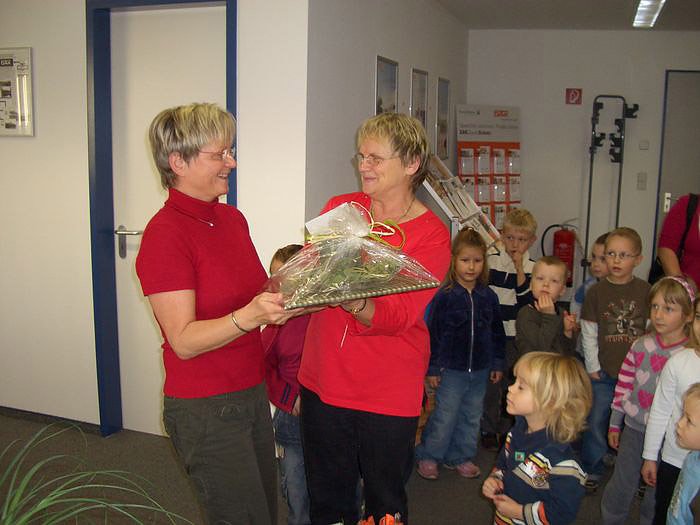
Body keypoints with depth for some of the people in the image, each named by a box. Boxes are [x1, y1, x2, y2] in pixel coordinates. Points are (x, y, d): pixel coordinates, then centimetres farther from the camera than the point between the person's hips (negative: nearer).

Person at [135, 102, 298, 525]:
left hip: (252, 393, 8)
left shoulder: (232, 218, 7)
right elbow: (184, 340, -21)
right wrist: (250, 316, -36)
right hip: (205, 410, -8)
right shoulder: (165, 233, -18)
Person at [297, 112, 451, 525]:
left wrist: (356, 303, -40)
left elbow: (397, 316, -19)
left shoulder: (432, 235, -10)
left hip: (388, 394, -3)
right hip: (323, 381, 4)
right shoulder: (339, 208, 2)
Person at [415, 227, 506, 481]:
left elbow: (497, 332, 11)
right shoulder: (444, 296, -12)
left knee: (471, 416, 15)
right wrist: (432, 368, -8)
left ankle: (461, 457, 31)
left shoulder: (488, 296, 2)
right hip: (451, 369, -4)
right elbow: (433, 333, -9)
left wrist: (498, 363, 11)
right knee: (445, 416, 1)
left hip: (480, 369, 5)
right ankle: (428, 456, 20)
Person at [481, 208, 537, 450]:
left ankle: (506, 429, 26)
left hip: (515, 335, 1)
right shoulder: (490, 260, -4)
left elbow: (526, 301, -13)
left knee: (511, 384, 11)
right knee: (490, 382, 6)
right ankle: (488, 429, 21)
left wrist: (520, 268, -19)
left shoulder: (531, 267, -2)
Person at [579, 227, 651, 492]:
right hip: (604, 372, 0)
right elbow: (589, 333, -1)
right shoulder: (596, 291, -3)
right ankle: (592, 470, 26)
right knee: (596, 423, 7)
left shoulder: (646, 291, -2)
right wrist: (593, 367, -3)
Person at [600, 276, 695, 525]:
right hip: (634, 429, 2)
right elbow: (623, 385, 4)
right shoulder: (640, 346, -4)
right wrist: (614, 424, 9)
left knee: (657, 493, 15)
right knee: (620, 488, 15)